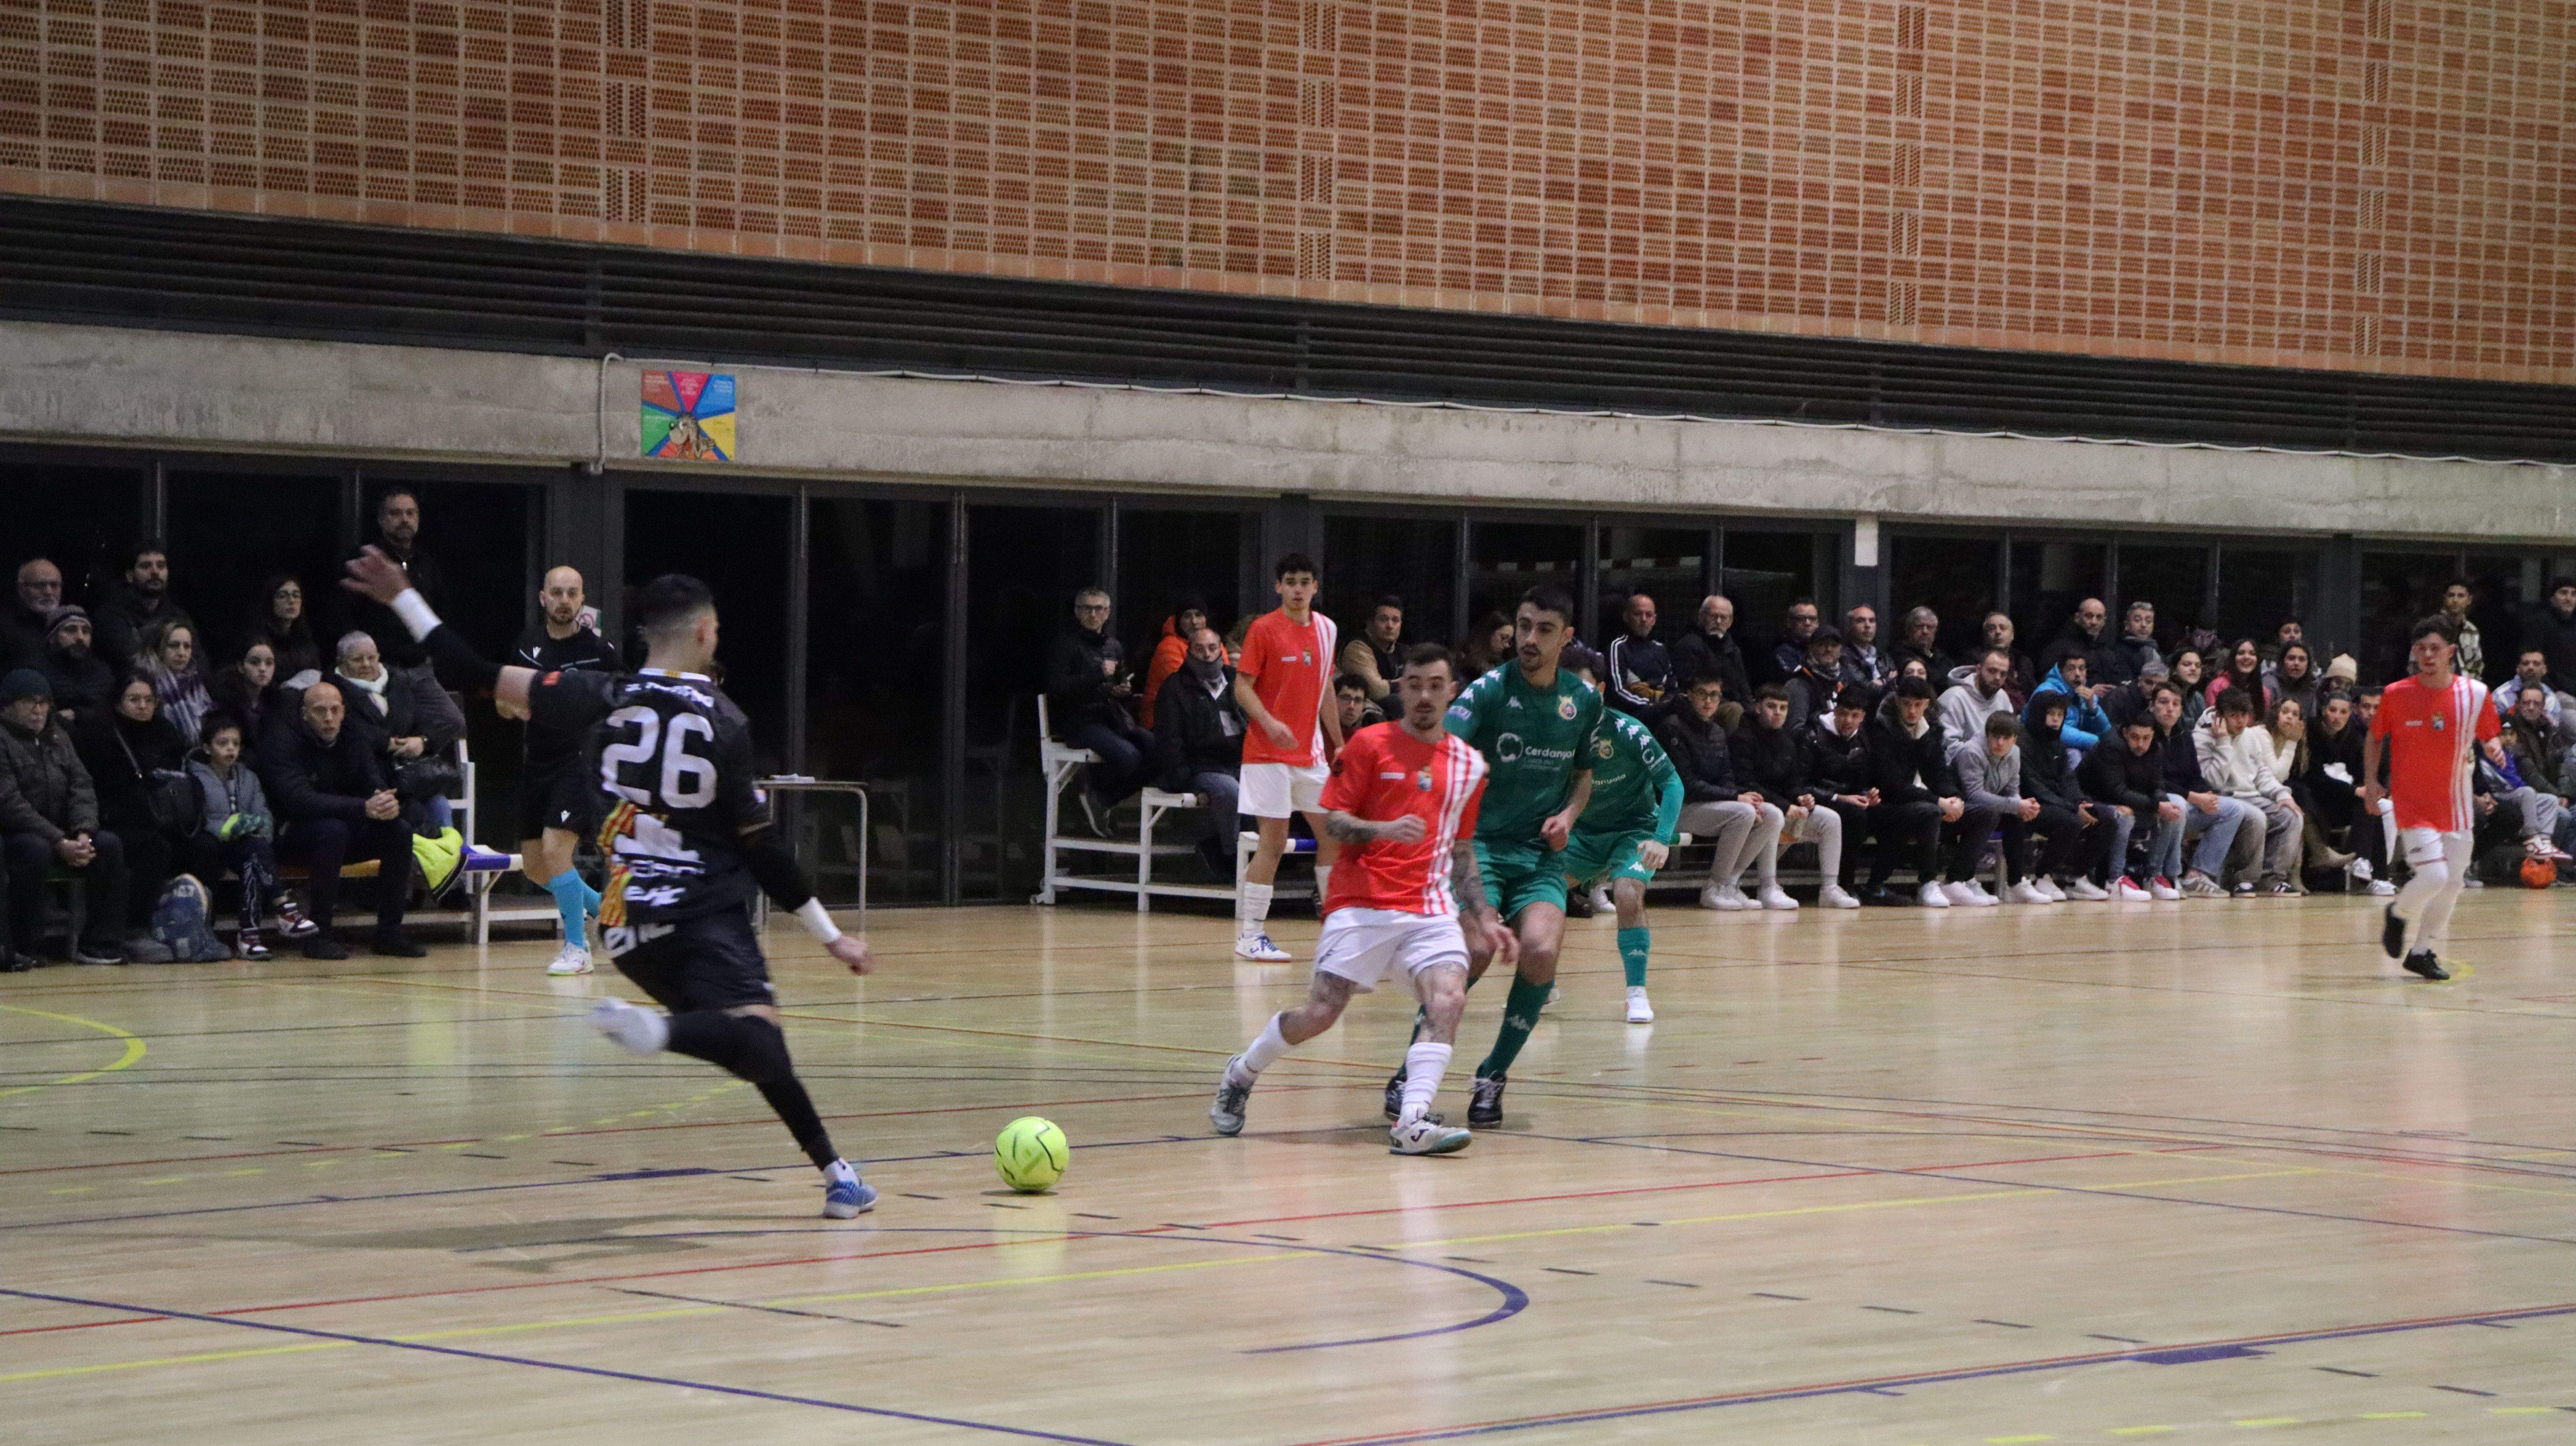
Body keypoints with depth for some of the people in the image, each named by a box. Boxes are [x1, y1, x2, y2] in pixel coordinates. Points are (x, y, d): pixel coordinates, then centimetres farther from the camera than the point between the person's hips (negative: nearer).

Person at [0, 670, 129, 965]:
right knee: (34, 850, -38)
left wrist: (82, 834, -15)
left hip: (61, 833, 7)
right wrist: (60, 844, -25)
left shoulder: (57, 737, 13)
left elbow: (82, 786, 6)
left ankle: (99, 943, -13)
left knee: (110, 846, -16)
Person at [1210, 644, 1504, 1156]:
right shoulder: (1369, 744, 1)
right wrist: (1384, 830, -21)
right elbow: (1332, 820, -3)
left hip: (1431, 907, 3)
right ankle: (1240, 1074, 21)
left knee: (1448, 1000, -22)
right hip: (1362, 903, -3)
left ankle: (1412, 1122, -27)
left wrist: (1484, 918, 13)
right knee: (1321, 1013, -7)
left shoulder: (1469, 764, 13)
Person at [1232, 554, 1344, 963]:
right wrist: (1270, 723, -25)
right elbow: (1243, 687, -9)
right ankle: (1250, 934, -3)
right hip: (1268, 754, -6)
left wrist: (1339, 744, 18)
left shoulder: (1326, 630, 10)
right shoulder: (1264, 629, -7)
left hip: (1311, 753, 6)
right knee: (1273, 840, -9)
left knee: (1333, 833, 7)